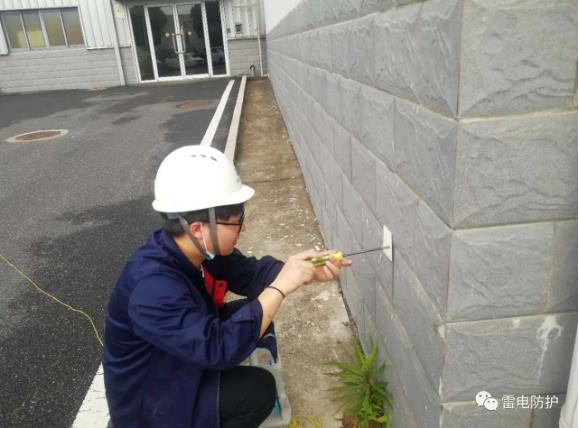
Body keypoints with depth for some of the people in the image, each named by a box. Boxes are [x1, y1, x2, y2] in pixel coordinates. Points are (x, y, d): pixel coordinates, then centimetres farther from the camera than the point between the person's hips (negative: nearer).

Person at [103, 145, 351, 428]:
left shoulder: (201, 250, -12)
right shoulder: (152, 287, -37)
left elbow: (250, 273, -2)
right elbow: (217, 348, -40)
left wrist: (305, 272, -19)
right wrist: (280, 287, -37)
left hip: (188, 354, 8)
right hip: (151, 402, -8)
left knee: (254, 316, 2)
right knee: (258, 389, -21)